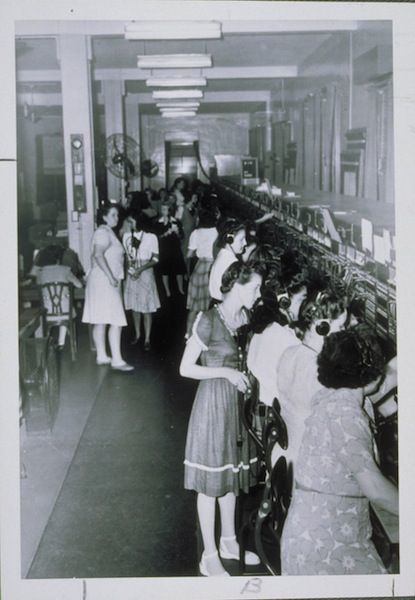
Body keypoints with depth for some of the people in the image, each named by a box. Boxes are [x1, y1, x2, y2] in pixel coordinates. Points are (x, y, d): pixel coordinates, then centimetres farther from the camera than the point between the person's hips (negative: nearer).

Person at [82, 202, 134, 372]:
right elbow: (98, 255, -25)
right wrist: (111, 276, -27)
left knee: (101, 321, 11)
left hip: (108, 282, 10)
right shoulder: (103, 232, -13)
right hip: (104, 281, -10)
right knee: (116, 321, -13)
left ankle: (102, 356, 16)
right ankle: (117, 360, -14)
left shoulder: (107, 232, 18)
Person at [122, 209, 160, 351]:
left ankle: (147, 339, 6)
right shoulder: (126, 236, 3)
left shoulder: (151, 237, -7)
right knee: (134, 306, 10)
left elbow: (155, 260, -6)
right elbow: (125, 255, 10)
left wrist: (140, 269, -17)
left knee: (146, 307, -1)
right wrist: (129, 269, -7)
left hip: (146, 274, -3)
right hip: (131, 274, 3)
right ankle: (137, 334, 26)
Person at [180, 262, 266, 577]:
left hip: (237, 400, 7)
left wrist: (245, 373, -1)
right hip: (214, 401, -7)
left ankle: (229, 542, 34)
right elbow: (186, 368, -15)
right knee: (211, 480, 2)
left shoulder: (244, 317, 4)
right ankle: (210, 557, 14)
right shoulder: (209, 320, -17)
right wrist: (226, 372, -19)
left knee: (231, 472, 18)